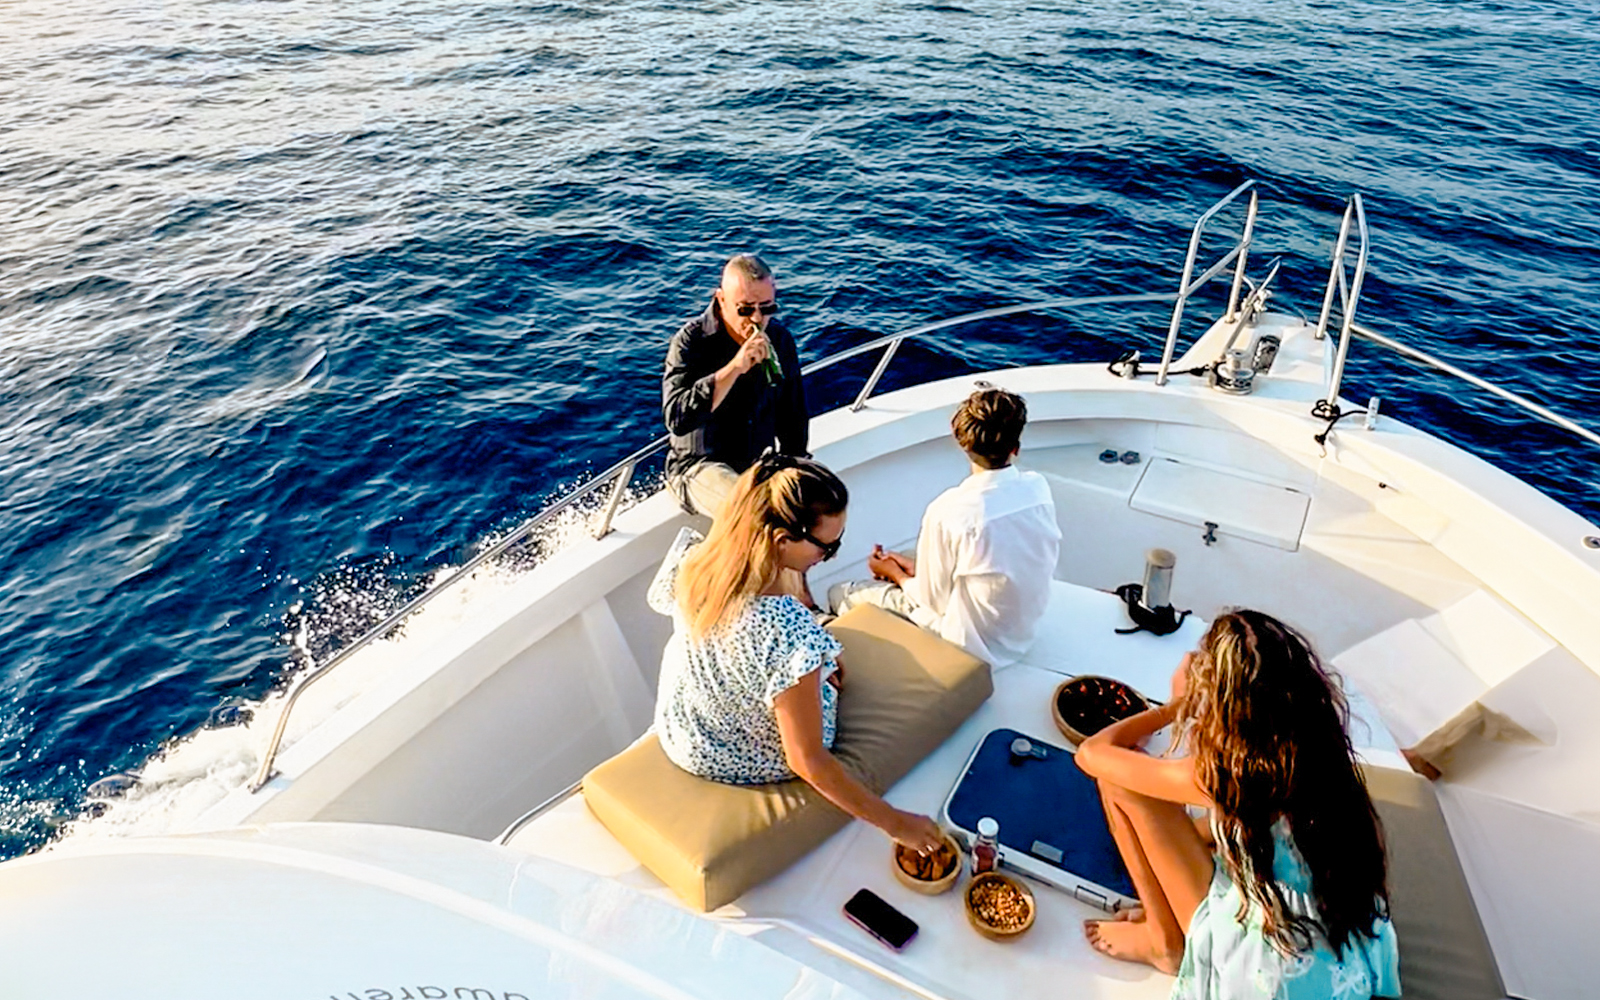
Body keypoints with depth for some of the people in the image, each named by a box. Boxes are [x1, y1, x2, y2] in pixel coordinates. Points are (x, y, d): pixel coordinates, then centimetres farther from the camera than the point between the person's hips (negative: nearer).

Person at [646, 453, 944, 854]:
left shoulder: (691, 556, -24)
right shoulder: (791, 632, -42)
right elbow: (806, 761, -31)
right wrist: (893, 822, -18)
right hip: (753, 765, -4)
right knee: (830, 681, 26)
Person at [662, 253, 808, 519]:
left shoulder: (779, 339, 4)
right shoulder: (691, 341, -12)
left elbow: (793, 415, 16)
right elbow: (676, 419, -26)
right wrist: (734, 368, -31)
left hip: (760, 464, 6)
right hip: (699, 465, -5)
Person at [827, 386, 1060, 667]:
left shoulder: (948, 512, -28)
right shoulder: (1038, 488, -10)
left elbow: (934, 603, -16)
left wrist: (895, 574, 5)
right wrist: (918, 568, 7)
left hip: (971, 647, -7)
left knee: (839, 594, 8)